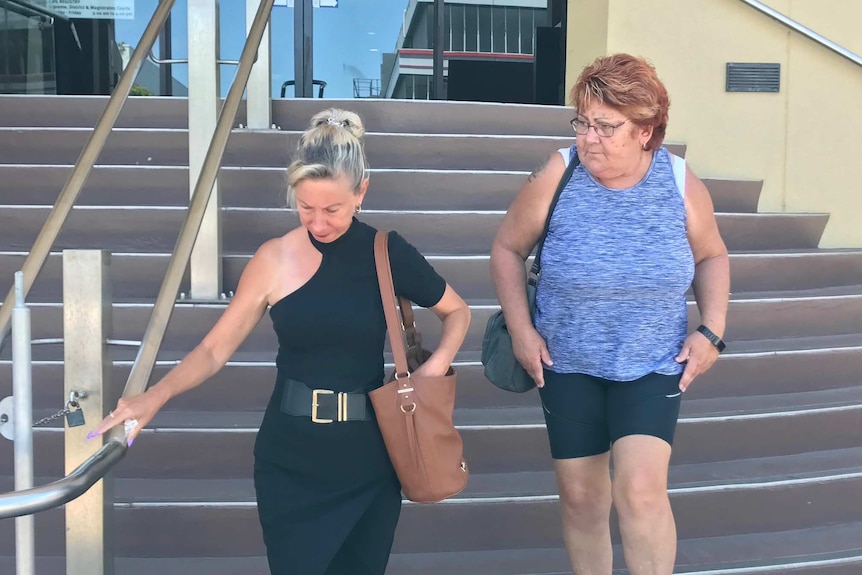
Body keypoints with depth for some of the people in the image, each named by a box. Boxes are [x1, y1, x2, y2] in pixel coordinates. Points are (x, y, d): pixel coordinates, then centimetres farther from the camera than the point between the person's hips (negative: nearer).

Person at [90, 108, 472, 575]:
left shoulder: (388, 254, -5)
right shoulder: (275, 260, -8)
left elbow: (456, 312, 10)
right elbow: (215, 348, -4)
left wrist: (438, 361, -9)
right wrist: (155, 396, -18)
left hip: (369, 462, 1)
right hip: (291, 465, -1)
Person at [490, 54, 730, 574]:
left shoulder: (682, 183, -8)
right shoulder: (556, 178, -13)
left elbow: (711, 257, 8)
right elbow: (508, 249, 0)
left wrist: (712, 330, -3)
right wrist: (521, 330, -7)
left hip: (654, 363, 0)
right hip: (567, 365, 1)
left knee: (640, 490, -15)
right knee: (581, 497, 9)